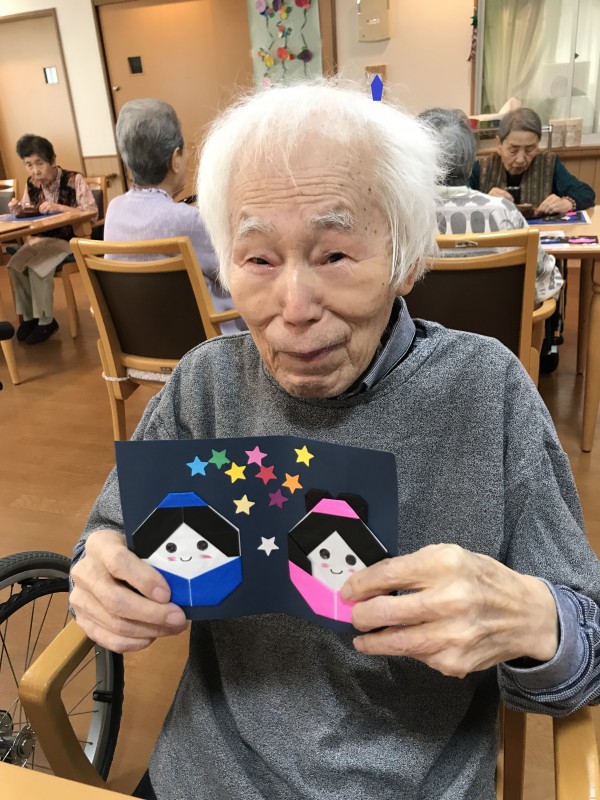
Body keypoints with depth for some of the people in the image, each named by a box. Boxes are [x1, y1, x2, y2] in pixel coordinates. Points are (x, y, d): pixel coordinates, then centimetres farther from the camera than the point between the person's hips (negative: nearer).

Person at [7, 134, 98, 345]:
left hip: (69, 239, -6)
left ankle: (46, 321, -10)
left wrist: (59, 207, -28)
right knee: (15, 265, -18)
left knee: (37, 267, -27)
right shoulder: (31, 184, 4)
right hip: (42, 238, 6)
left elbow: (93, 213, -19)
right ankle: (28, 316, -1)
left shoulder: (74, 180, -13)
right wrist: (18, 210, -9)